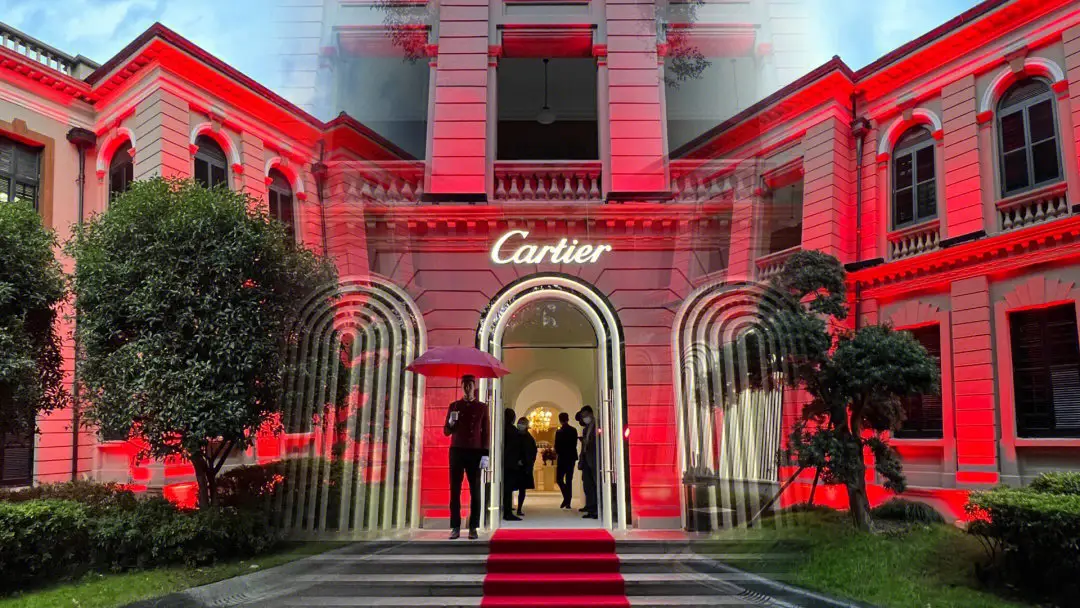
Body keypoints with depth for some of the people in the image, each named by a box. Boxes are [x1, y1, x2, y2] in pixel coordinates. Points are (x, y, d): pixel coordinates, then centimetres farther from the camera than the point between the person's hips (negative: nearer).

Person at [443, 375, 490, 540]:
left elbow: (486, 432, 4)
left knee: (475, 491, -1)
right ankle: (455, 527, 2)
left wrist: (485, 454, -6)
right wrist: (451, 422, -11)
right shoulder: (454, 406, 11)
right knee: (454, 490, -1)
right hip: (456, 451, 1)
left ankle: (473, 528, 2)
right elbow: (446, 431, 12)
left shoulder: (482, 407, 8)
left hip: (475, 452, -1)